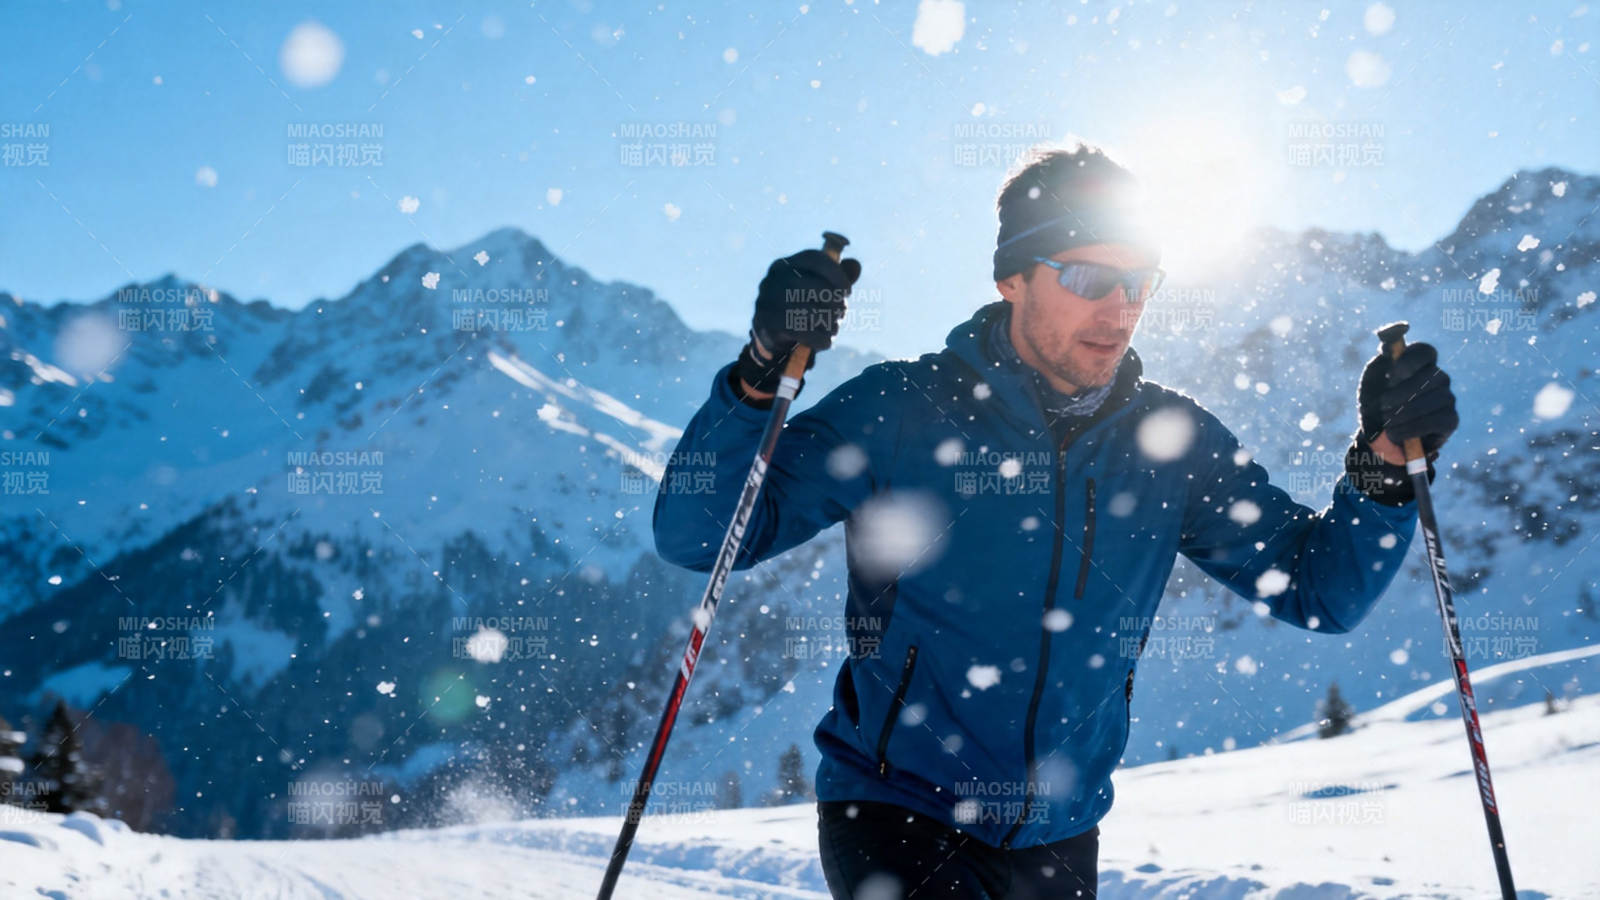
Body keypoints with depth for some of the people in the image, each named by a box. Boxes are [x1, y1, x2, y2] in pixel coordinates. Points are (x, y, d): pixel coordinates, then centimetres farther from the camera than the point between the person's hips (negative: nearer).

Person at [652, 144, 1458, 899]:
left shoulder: (1173, 442, -1)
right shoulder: (901, 409, -13)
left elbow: (1319, 588, 5)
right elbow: (696, 536, -15)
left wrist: (1384, 460, -12)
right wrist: (762, 374, -30)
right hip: (890, 808, -4)